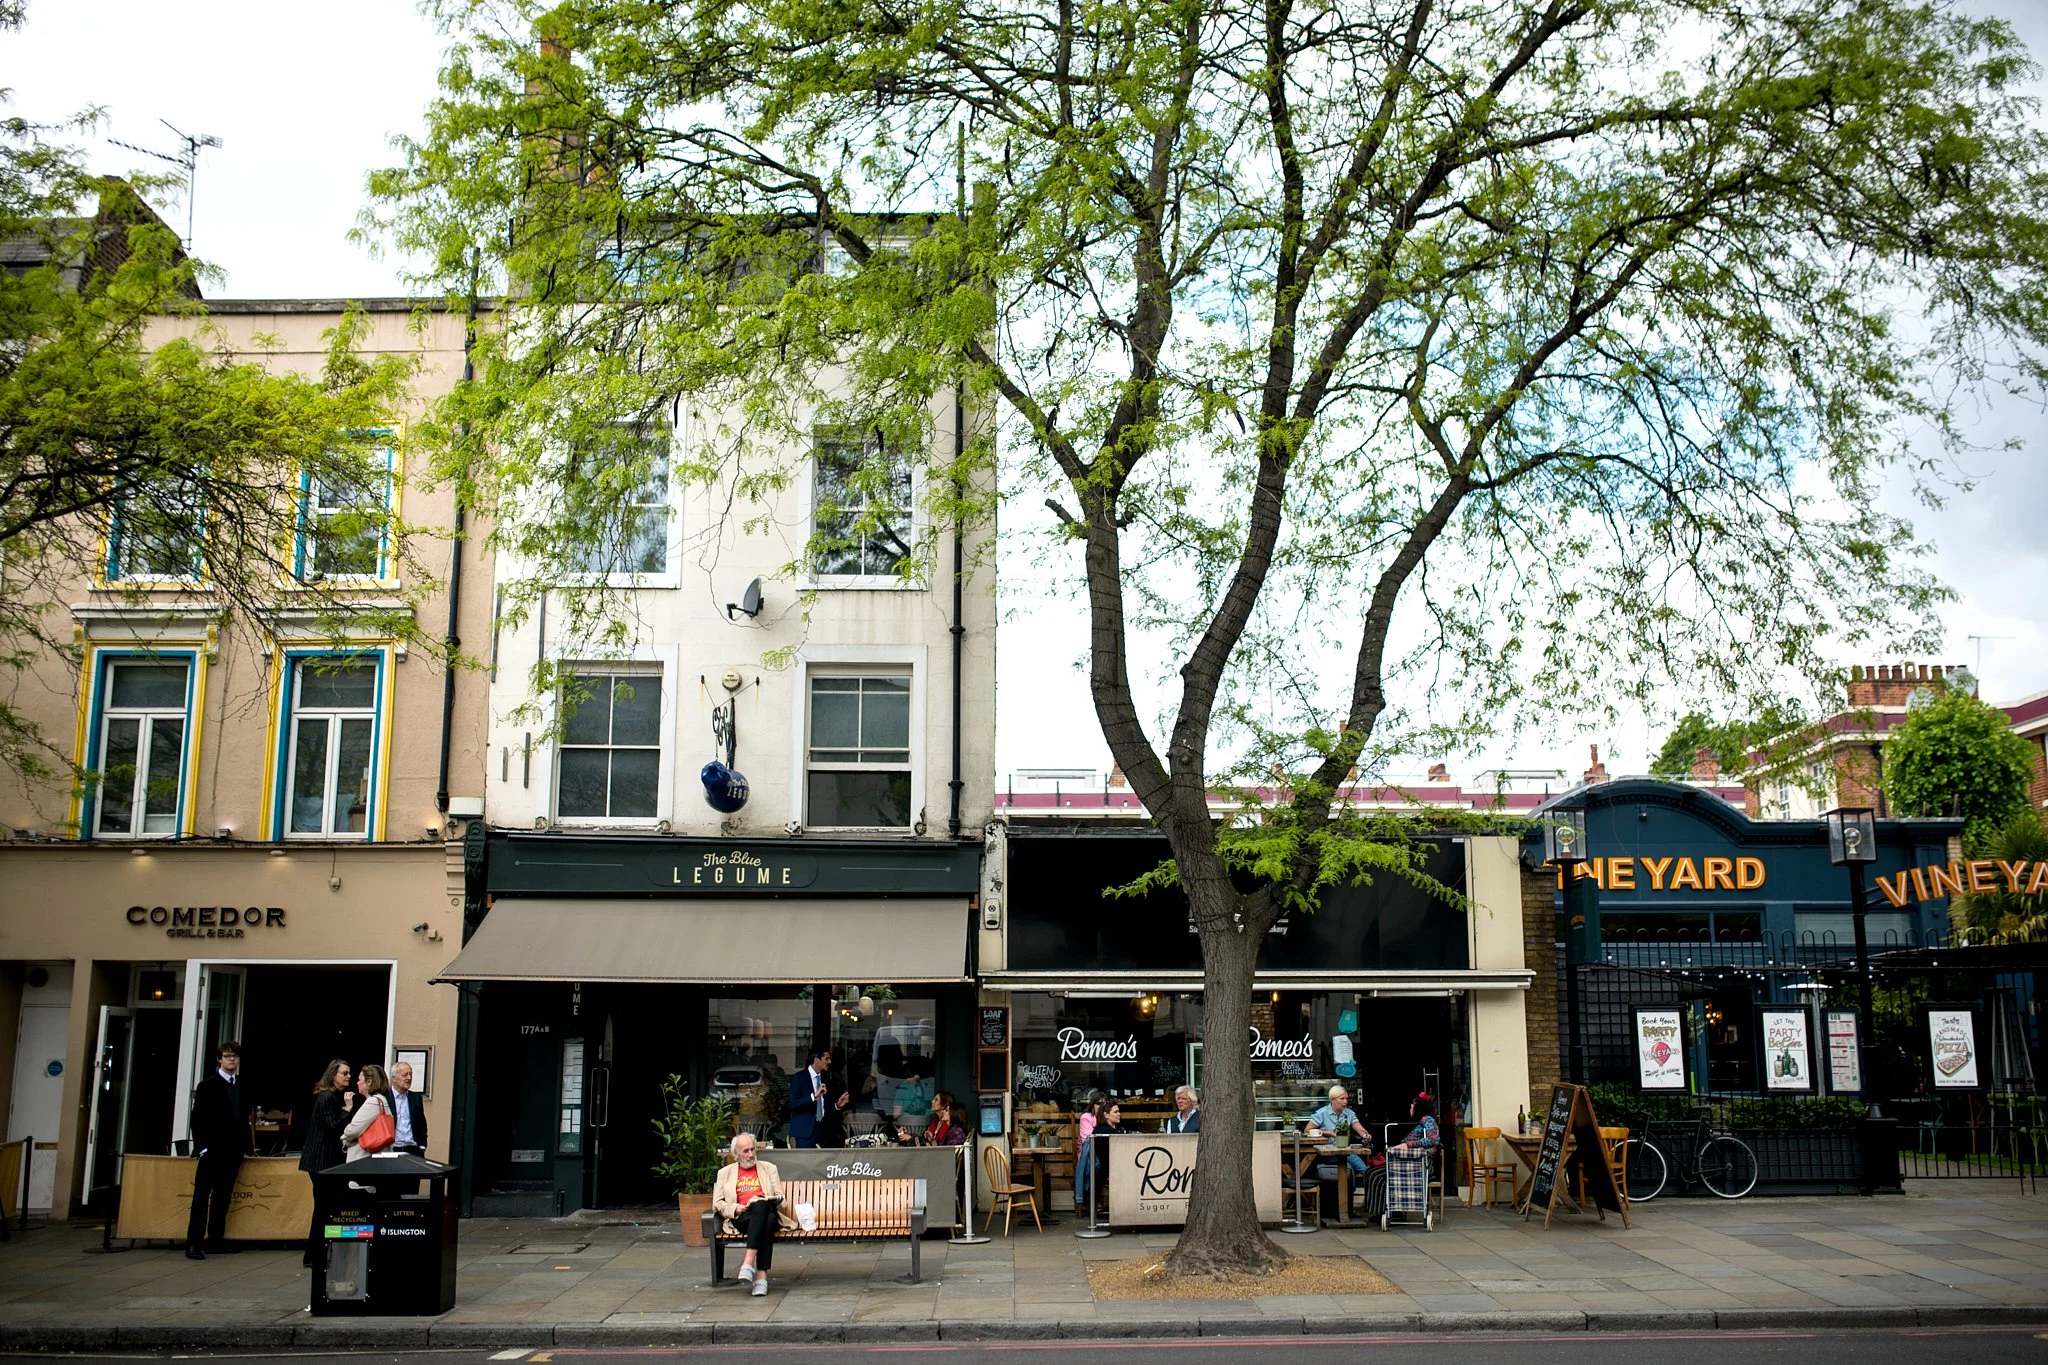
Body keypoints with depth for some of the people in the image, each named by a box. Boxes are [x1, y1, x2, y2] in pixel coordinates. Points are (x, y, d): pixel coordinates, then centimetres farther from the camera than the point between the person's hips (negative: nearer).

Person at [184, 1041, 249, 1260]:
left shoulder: (241, 1086, 11)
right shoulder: (208, 1085, -2)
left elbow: (243, 1117, 12)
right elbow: (198, 1117, -7)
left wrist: (245, 1146, 6)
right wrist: (202, 1146, -13)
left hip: (233, 1150, 5)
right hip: (213, 1149, -5)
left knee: (223, 1196, 8)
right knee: (202, 1196, -3)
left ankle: (215, 1239, 15)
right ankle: (194, 1243, -3)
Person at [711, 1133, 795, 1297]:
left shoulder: (768, 1168, 23)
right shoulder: (725, 1173, 23)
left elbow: (779, 1197, 14)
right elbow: (717, 1203, 15)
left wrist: (762, 1200, -8)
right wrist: (735, 1208, -6)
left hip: (767, 1213, 1)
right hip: (741, 1218, -1)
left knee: (761, 1206, -39)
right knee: (765, 1224, -38)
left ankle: (749, 1263, -48)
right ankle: (762, 1275, -46)